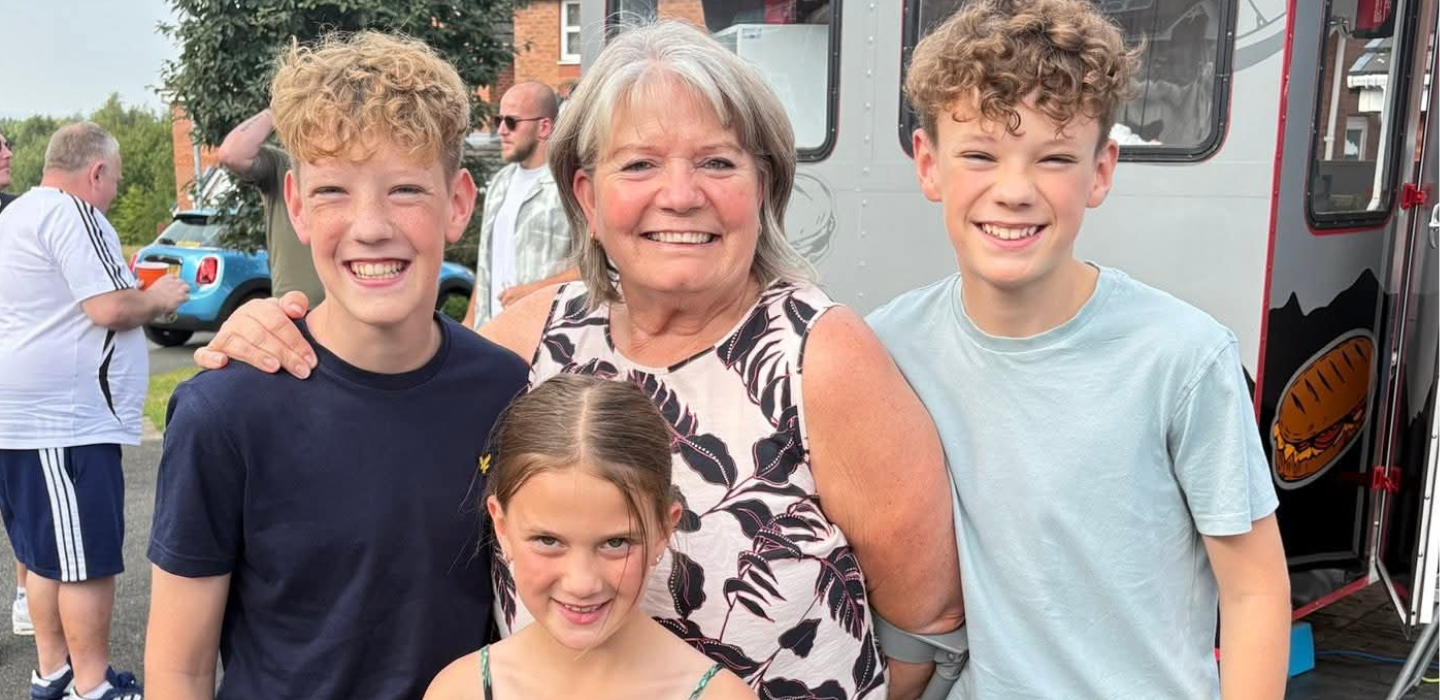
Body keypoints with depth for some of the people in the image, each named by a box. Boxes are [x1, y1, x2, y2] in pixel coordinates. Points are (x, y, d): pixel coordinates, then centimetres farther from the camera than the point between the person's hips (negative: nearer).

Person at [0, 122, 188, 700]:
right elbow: (109, 309, -20)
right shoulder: (71, 214, -14)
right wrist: (158, 298, -3)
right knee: (88, 561, -1)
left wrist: (137, 295, 20)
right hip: (66, 418, -10)